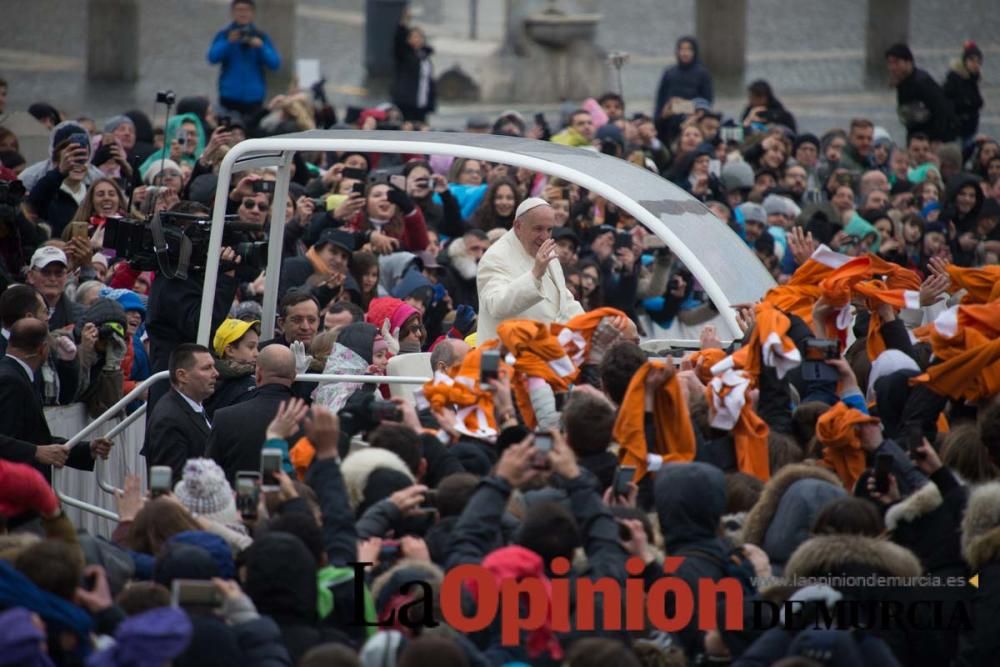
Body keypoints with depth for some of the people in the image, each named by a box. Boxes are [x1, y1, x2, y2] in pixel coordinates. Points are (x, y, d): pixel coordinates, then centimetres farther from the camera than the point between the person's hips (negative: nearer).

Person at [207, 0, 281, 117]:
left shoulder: (261, 37, 9)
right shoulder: (224, 35, 5)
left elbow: (275, 64, 2)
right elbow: (213, 58, -10)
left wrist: (261, 47, -14)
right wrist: (229, 42, -23)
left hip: (254, 95, 1)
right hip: (230, 95, -1)